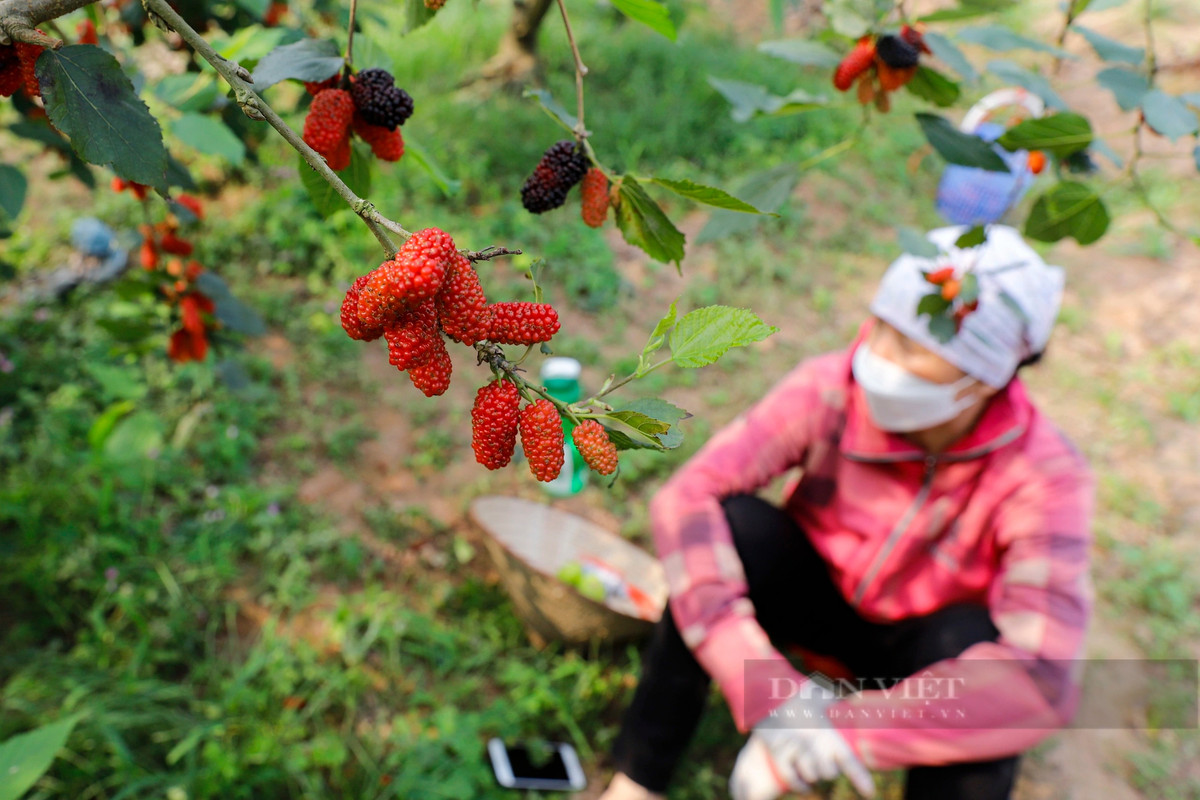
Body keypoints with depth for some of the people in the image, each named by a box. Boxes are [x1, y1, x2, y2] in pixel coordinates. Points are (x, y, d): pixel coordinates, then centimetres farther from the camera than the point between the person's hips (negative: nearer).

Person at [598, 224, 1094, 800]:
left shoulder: (1044, 477, -29)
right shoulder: (831, 389, -27)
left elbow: (1043, 677, -40)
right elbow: (685, 499, -35)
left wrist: (840, 732, -47)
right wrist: (768, 688, -45)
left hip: (918, 648, 0)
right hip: (816, 594, 1)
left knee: (977, 642, -34)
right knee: (732, 527, -29)